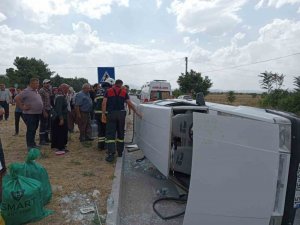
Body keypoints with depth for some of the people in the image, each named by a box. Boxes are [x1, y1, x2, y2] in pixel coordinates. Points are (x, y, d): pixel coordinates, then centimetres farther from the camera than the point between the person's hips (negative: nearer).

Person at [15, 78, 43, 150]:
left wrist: (42, 110, 15)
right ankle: (30, 146, 7)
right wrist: (22, 107, -17)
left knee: (34, 130, 16)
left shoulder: (36, 91, 13)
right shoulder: (26, 91, -13)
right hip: (30, 114, -8)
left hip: (37, 114, 9)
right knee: (30, 130, -2)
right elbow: (17, 98, -19)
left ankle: (33, 144, 27)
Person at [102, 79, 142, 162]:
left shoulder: (108, 91, 6)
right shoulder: (124, 92, 7)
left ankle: (111, 154, -9)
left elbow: (104, 103, -4)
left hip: (111, 113, -1)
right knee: (120, 133, 15)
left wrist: (103, 114, -2)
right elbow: (130, 104, 3)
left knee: (110, 134, -1)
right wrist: (137, 112, 11)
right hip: (121, 113, 1)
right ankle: (120, 152, 24)